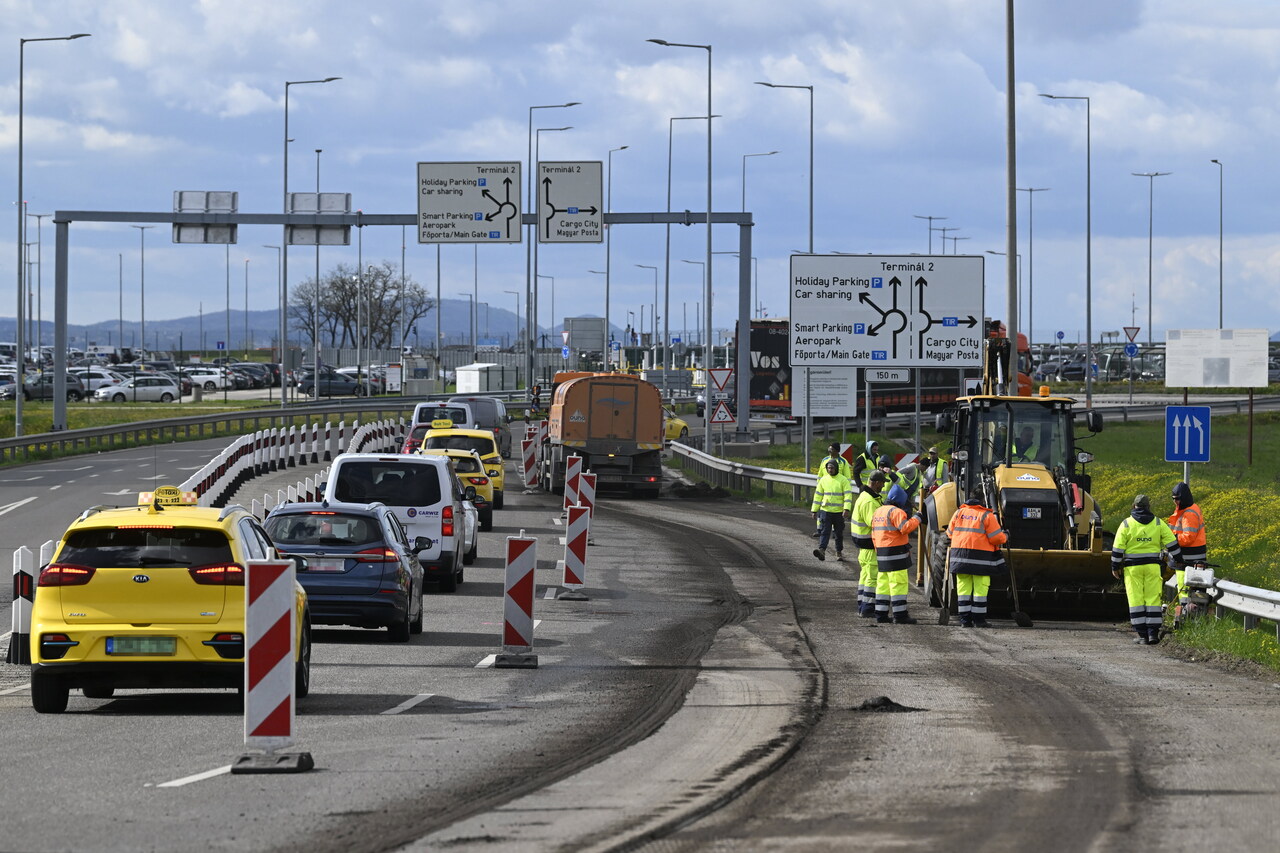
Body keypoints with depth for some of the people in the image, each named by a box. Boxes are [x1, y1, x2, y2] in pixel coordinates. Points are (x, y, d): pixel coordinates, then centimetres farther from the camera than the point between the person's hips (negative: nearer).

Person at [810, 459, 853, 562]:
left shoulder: (843, 480, -4)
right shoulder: (823, 480, 7)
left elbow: (848, 495, -10)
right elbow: (818, 495, 12)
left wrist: (847, 509, -23)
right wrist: (814, 510, 10)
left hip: (839, 512, -2)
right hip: (825, 511, 2)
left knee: (839, 533, 10)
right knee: (825, 531, -10)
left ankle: (839, 552, 23)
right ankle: (822, 550, -21)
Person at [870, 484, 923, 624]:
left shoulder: (878, 512, 17)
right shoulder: (896, 512, -12)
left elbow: (874, 535, 21)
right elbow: (905, 527, -25)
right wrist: (916, 518, -13)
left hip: (882, 554, 9)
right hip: (896, 552, -9)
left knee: (883, 584, 13)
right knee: (898, 584, -7)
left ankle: (881, 614, 14)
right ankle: (900, 615, -8)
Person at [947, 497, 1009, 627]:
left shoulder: (959, 513, 11)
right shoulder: (987, 516, -2)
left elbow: (950, 533, 16)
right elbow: (996, 538, -5)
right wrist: (1005, 536, 15)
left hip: (960, 555, 4)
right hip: (981, 556, -4)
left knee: (963, 588, 8)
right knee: (980, 589, 2)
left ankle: (964, 619, 5)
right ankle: (979, 620, 3)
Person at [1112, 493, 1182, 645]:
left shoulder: (1126, 524, -2)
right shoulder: (1158, 523, 3)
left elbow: (1118, 548, -2)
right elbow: (1171, 543, 6)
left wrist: (1115, 567, 7)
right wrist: (1178, 559, 19)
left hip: (1132, 567, -2)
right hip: (1152, 566, 2)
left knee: (1136, 599, 1)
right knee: (1153, 598, 4)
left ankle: (1142, 634, -1)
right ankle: (1153, 633, -2)